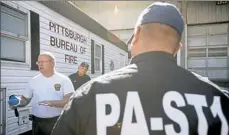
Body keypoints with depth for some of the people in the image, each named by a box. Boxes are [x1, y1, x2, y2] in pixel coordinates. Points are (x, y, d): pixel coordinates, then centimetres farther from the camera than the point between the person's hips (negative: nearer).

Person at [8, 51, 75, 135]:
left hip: (58, 122, -3)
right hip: (37, 123, 4)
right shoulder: (33, 81, 7)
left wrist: (52, 103, -25)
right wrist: (18, 102, -9)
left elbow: (70, 100, -13)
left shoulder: (64, 80, -5)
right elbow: (25, 99, 13)